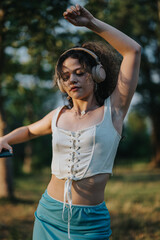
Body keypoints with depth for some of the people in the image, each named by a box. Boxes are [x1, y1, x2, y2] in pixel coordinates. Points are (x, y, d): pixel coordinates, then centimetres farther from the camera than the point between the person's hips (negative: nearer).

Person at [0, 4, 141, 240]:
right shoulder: (59, 115, 8)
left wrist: (91, 22, -8)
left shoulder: (112, 110, -2)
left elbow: (133, 50, -7)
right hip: (49, 214, 3)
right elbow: (29, 130, 30)